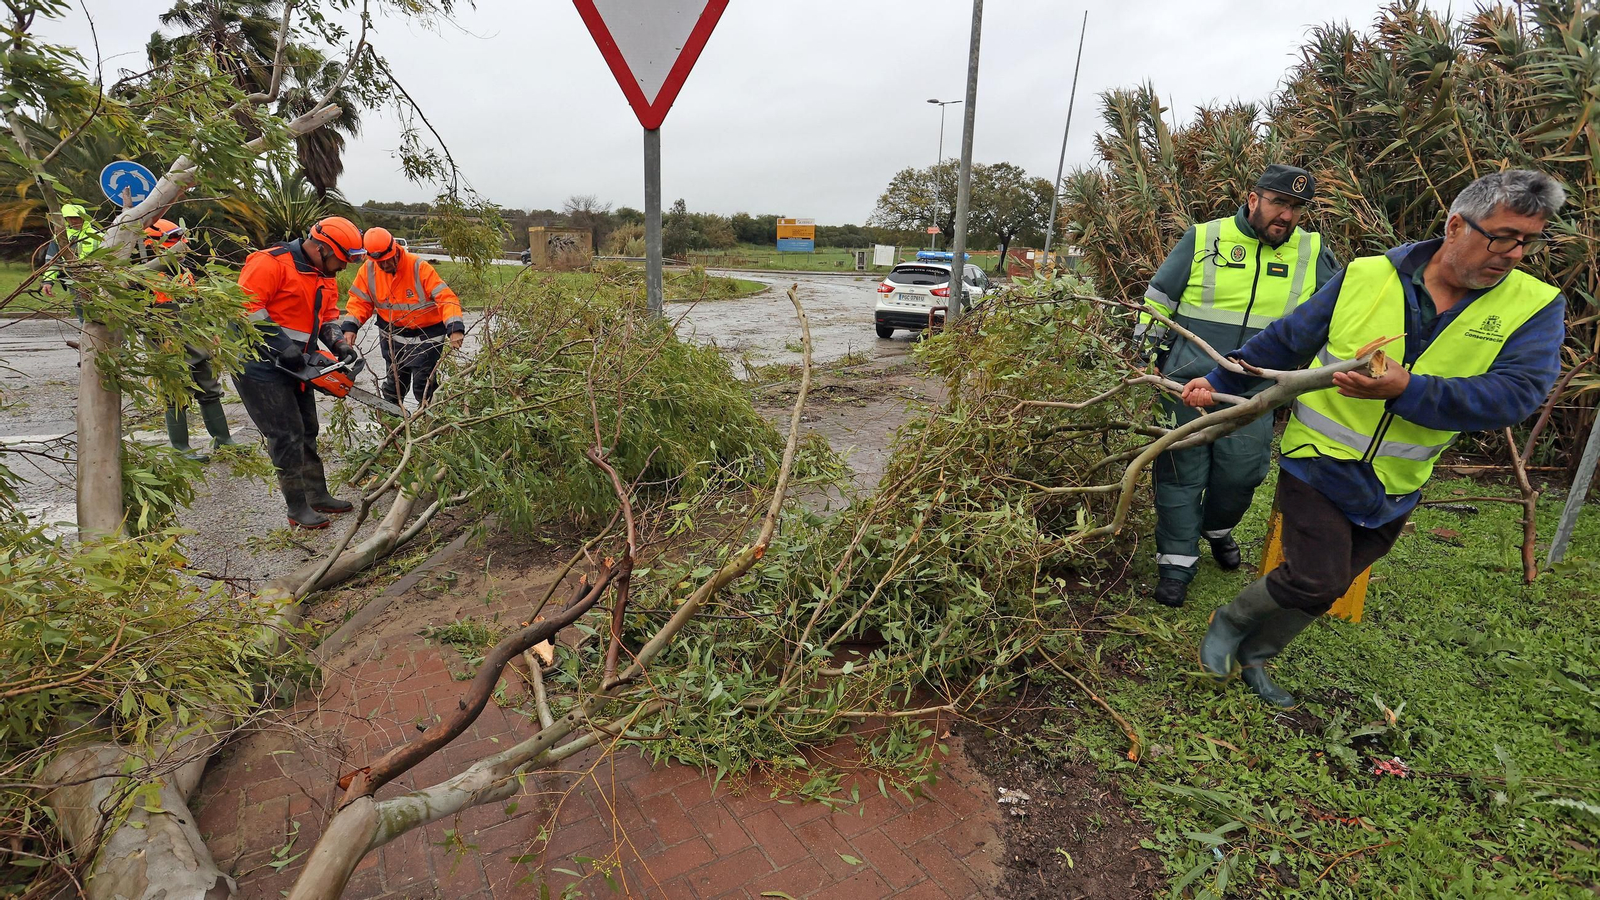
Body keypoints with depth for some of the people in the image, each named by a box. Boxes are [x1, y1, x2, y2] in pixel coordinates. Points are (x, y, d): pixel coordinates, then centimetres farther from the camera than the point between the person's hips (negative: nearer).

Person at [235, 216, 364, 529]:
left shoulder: (325, 275, 8)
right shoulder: (271, 263, -20)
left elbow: (328, 316, 12)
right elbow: (245, 305, -25)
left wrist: (340, 344, -6)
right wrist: (281, 344, -27)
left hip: (293, 364, 9)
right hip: (259, 364, -9)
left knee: (306, 431, 15)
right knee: (287, 435, -7)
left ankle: (318, 495, 27)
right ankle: (298, 509, 3)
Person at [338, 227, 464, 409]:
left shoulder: (419, 267, -22)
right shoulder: (368, 270, -8)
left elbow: (446, 297, -27)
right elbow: (359, 301, 0)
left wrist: (455, 329, -40)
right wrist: (350, 327, -16)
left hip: (426, 335, -4)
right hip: (392, 335, 4)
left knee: (423, 387, -2)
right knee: (394, 383, 16)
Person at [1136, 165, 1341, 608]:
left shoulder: (1312, 253, 7)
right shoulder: (1204, 239, -1)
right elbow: (1157, 301, 5)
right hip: (1188, 383, -2)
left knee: (1242, 470, 5)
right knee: (1182, 471, 1)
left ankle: (1217, 527, 37)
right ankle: (1177, 561, 11)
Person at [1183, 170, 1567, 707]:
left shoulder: (1536, 307, -6)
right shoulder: (1366, 277, -8)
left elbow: (1515, 395, -20)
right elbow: (1283, 342, 1)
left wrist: (1408, 390, -33)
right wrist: (1218, 382, 2)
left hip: (1392, 488, 3)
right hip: (1318, 461, -3)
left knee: (1325, 590, 13)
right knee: (1314, 580, -11)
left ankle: (1253, 655, 34)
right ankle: (1230, 621, 16)